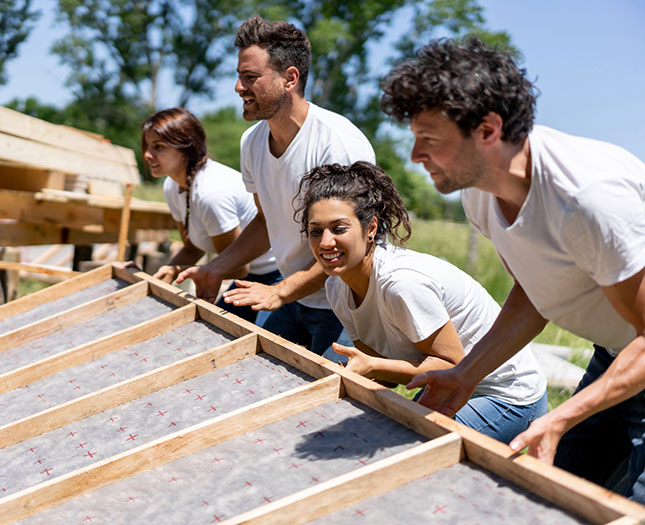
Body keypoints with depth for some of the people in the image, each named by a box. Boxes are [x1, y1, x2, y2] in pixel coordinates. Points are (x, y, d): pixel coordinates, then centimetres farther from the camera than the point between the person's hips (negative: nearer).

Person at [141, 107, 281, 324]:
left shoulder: (211, 192, -30)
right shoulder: (172, 187, -2)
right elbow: (192, 248, 9)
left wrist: (178, 271, -16)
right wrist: (167, 272, -10)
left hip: (278, 276, -9)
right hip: (253, 274, 9)